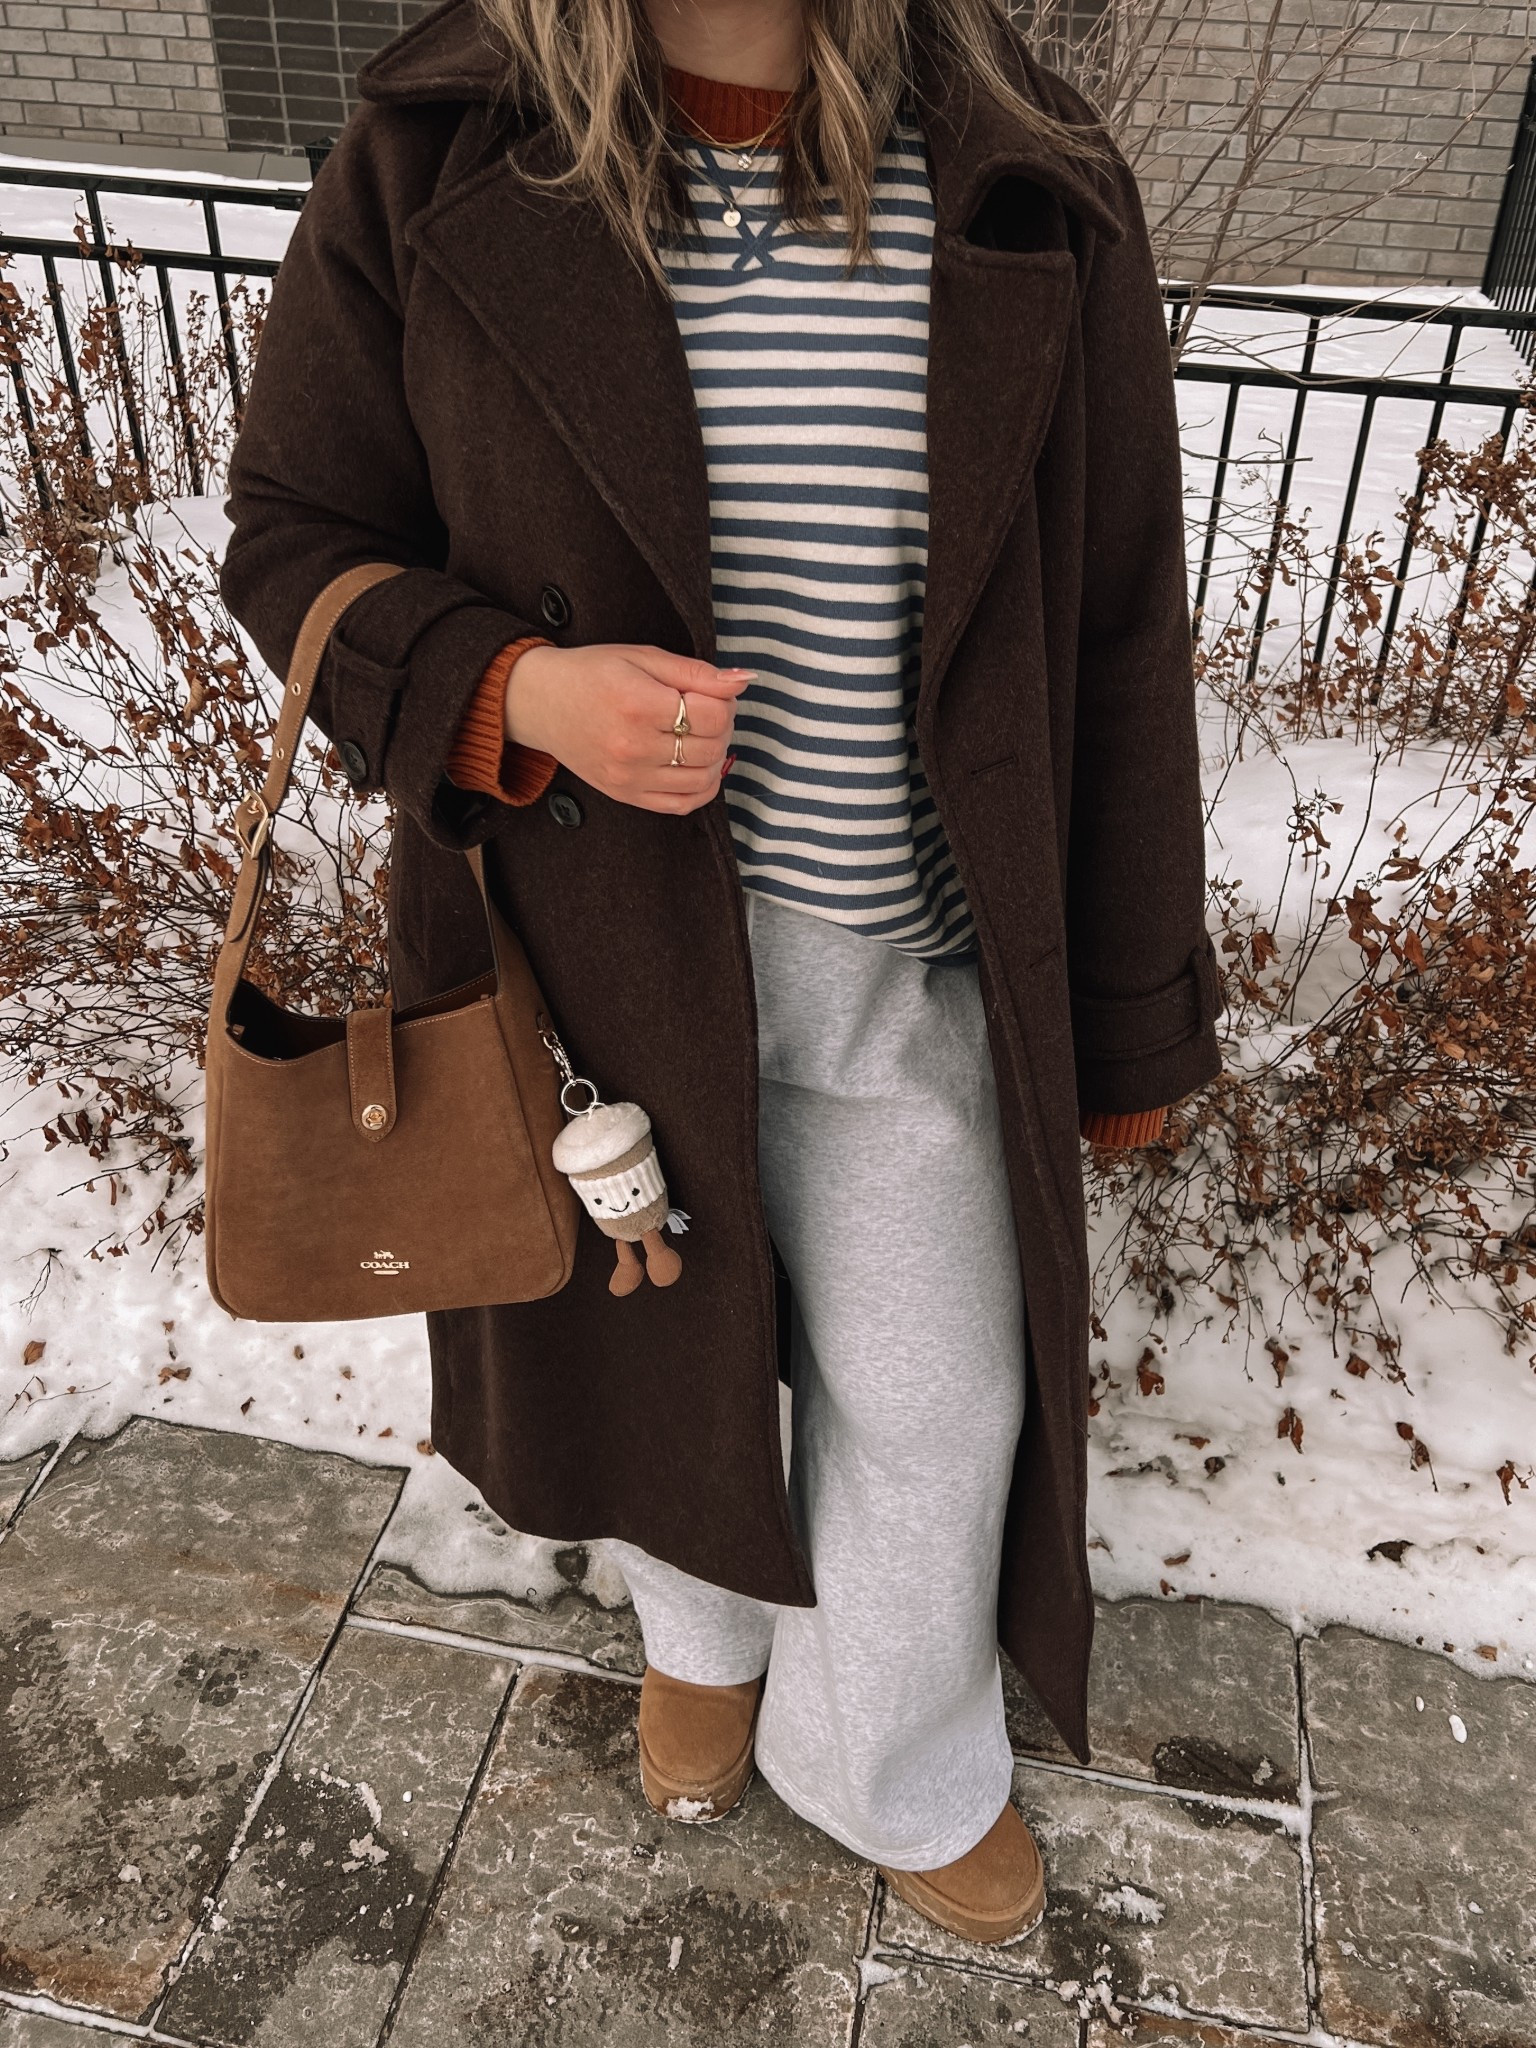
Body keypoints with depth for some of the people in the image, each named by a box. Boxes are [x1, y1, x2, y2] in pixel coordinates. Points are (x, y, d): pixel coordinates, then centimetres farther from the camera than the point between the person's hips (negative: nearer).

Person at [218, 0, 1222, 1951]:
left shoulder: (1031, 197, -9)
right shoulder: (435, 166, -9)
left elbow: (1112, 653, -4)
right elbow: (294, 538, 0)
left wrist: (1129, 1021, 1)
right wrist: (512, 694, -23)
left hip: (907, 969, 0)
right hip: (599, 936, 1)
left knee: (931, 1403, 14)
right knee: (660, 1333, 23)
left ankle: (896, 1771, 47)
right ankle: (702, 1629, 59)